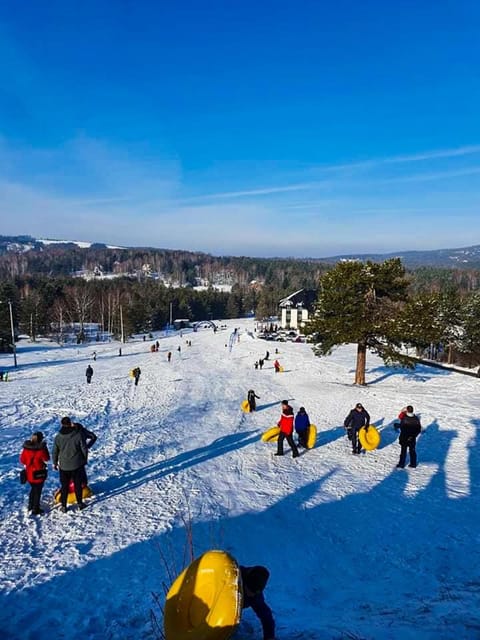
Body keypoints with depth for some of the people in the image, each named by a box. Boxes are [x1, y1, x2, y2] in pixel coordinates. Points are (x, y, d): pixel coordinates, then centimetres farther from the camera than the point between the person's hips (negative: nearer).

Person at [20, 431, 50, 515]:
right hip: (38, 474, -6)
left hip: (29, 473, 6)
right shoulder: (40, 449, -23)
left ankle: (31, 506, 38)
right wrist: (45, 447, -4)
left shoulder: (26, 448, -7)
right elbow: (47, 458, -9)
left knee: (33, 489, 26)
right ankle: (35, 509, 14)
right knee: (38, 491, 8)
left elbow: (22, 459, 2)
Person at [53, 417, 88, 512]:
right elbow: (84, 449, -6)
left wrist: (55, 463, 18)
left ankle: (64, 506, 17)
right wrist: (84, 460, 10)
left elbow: (55, 452, 3)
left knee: (64, 486, 12)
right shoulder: (78, 435, -13)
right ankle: (80, 503, 23)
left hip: (64, 466, 1)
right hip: (77, 465, -1)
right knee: (78, 485, 13)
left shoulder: (58, 437, -7)